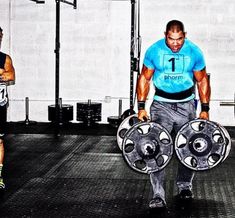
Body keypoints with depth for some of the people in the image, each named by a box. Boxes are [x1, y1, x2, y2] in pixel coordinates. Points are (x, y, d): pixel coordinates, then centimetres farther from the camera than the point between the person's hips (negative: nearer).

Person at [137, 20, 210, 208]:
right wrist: (141, 107, -5)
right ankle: (158, 194, -13)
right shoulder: (154, 51, -9)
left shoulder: (194, 52, -7)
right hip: (161, 104, -1)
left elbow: (202, 81, 4)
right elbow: (144, 79, 1)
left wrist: (205, 109, 0)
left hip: (186, 104, 1)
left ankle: (184, 186, 29)